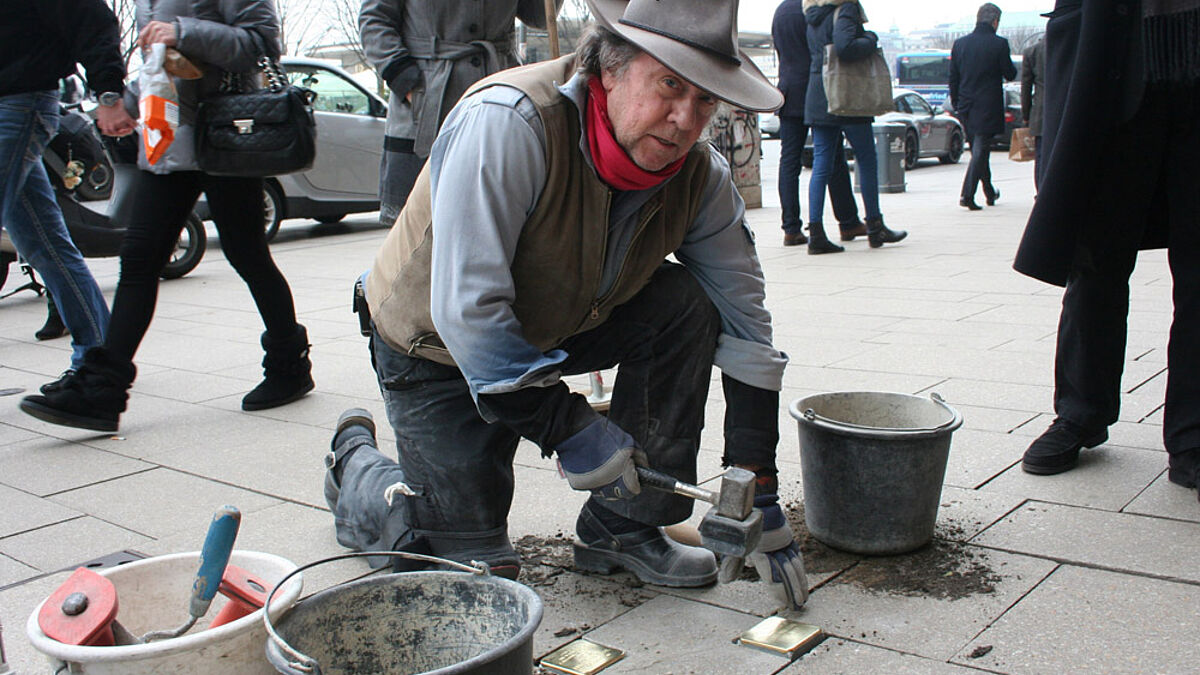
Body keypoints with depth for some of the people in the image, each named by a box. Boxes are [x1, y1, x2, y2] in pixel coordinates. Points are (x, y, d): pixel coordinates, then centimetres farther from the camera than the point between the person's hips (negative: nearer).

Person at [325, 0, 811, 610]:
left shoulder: (700, 177, -16)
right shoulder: (506, 123, -33)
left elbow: (745, 330, -10)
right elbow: (466, 309, -36)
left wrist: (759, 497, -13)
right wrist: (568, 427, -31)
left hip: (562, 326, 5)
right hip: (438, 350, -5)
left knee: (687, 306, -18)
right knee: (474, 566, -6)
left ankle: (622, 527, -4)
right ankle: (354, 459, 23)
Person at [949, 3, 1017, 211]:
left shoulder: (959, 43, 3)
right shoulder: (999, 44, -11)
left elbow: (953, 78, 7)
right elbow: (1010, 74, -4)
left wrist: (956, 104, 15)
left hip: (965, 108, 5)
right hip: (988, 107, -5)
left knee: (978, 150, 18)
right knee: (980, 151, -2)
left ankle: (990, 193, 30)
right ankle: (967, 195, -11)